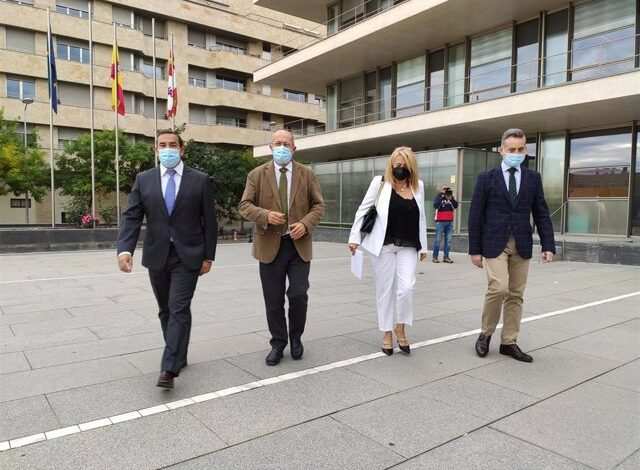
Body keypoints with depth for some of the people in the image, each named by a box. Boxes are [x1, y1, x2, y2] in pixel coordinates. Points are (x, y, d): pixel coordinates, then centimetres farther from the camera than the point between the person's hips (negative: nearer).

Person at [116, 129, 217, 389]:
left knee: (179, 310, -10)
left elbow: (209, 221, -1)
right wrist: (125, 249, -18)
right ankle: (178, 357, 29)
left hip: (187, 256, -3)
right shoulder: (144, 180, 4)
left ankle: (169, 369, -9)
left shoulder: (200, 180, -2)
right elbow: (131, 217, -3)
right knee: (166, 310, 13)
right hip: (157, 256, 4)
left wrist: (208, 256, -4)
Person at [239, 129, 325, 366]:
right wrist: (265, 215, -20)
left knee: (298, 295, -4)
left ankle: (296, 337, 23)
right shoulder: (257, 174, 3)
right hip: (270, 245, 0)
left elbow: (318, 205, 5)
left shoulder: (307, 174, 6)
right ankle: (278, 343, 25)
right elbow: (245, 206, -1)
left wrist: (305, 224, -13)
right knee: (273, 300, 6)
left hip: (299, 244, 0)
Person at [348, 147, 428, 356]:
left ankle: (401, 328, 13)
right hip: (384, 244, -2)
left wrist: (423, 246, 12)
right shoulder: (380, 182, -2)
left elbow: (421, 217, 13)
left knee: (406, 287, -9)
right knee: (385, 289, 5)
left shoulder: (418, 186, 8)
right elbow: (363, 209, 0)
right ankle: (387, 333, 19)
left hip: (408, 247, 2)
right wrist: (355, 237, -5)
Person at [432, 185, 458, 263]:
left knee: (448, 240, 6)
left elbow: (456, 206, -3)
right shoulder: (438, 197, 0)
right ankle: (435, 257, 3)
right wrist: (441, 195, -16)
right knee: (438, 240, -3)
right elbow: (435, 205, -18)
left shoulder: (451, 198, 11)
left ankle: (446, 257, 13)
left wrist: (451, 198, -12)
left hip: (450, 222, 5)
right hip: (440, 222, -5)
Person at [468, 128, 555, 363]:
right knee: (498, 288, -16)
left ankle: (509, 342, 18)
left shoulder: (533, 178, 9)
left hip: (521, 245, 3)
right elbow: (475, 216, -1)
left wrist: (548, 245, -2)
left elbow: (541, 214, 8)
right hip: (495, 244, -3)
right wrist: (475, 249, -5)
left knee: (515, 294, 7)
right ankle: (486, 333, 7)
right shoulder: (486, 178, 0)